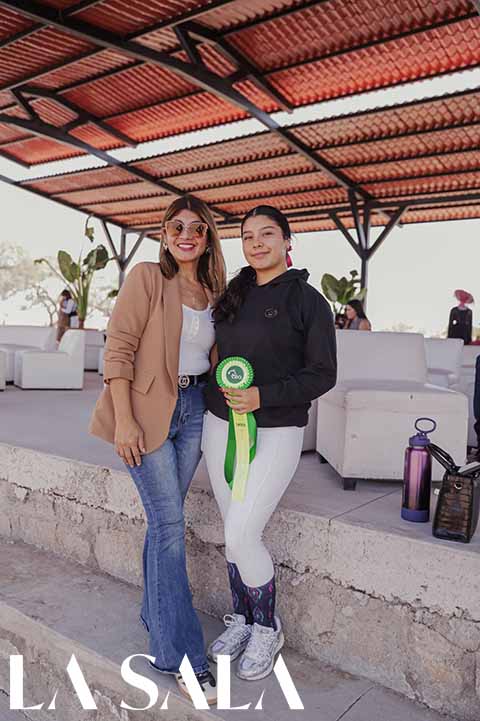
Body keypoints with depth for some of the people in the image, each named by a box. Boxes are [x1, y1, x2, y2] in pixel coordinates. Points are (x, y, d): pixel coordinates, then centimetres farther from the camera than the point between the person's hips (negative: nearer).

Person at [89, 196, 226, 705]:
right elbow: (118, 347, -13)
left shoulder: (213, 291, 9)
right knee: (170, 522, -5)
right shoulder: (146, 278, -8)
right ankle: (180, 653, 5)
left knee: (165, 518, 14)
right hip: (147, 409, -5)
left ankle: (155, 613, 33)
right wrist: (124, 420, -18)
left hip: (194, 407, 5)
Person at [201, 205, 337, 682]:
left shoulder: (307, 300, -6)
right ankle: (241, 618, 32)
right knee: (235, 532, 11)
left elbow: (323, 374, -9)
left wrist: (263, 397, -20)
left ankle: (266, 629, 17)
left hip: (275, 433, -5)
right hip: (220, 427, 5)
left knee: (241, 536, -9)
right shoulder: (232, 296, 10)